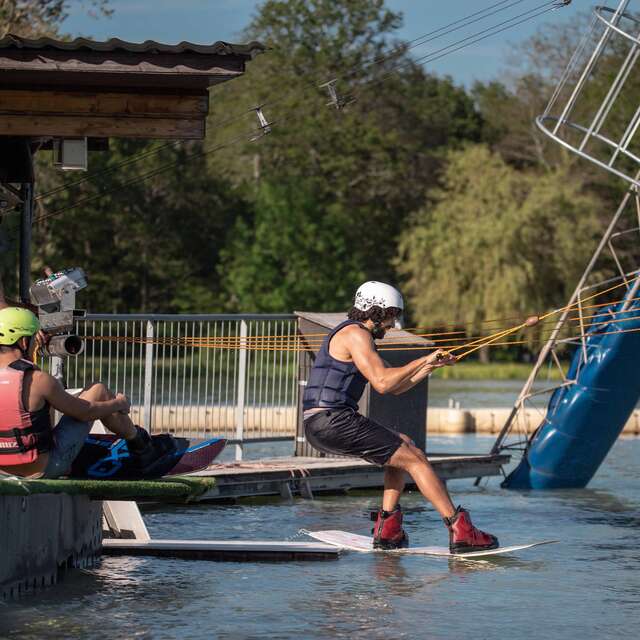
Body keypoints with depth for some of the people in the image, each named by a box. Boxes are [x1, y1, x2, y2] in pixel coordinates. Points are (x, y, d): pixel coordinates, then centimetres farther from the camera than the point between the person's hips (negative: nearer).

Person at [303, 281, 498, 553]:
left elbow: (396, 386, 26)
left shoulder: (358, 336, 24)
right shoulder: (355, 334, -9)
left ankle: (387, 530, 14)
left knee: (403, 445, 23)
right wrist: (422, 361, -10)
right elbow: (382, 383, -21)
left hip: (319, 425, 11)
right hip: (332, 421, -11)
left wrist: (431, 365, 16)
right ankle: (460, 532, -11)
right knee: (415, 459, -7)